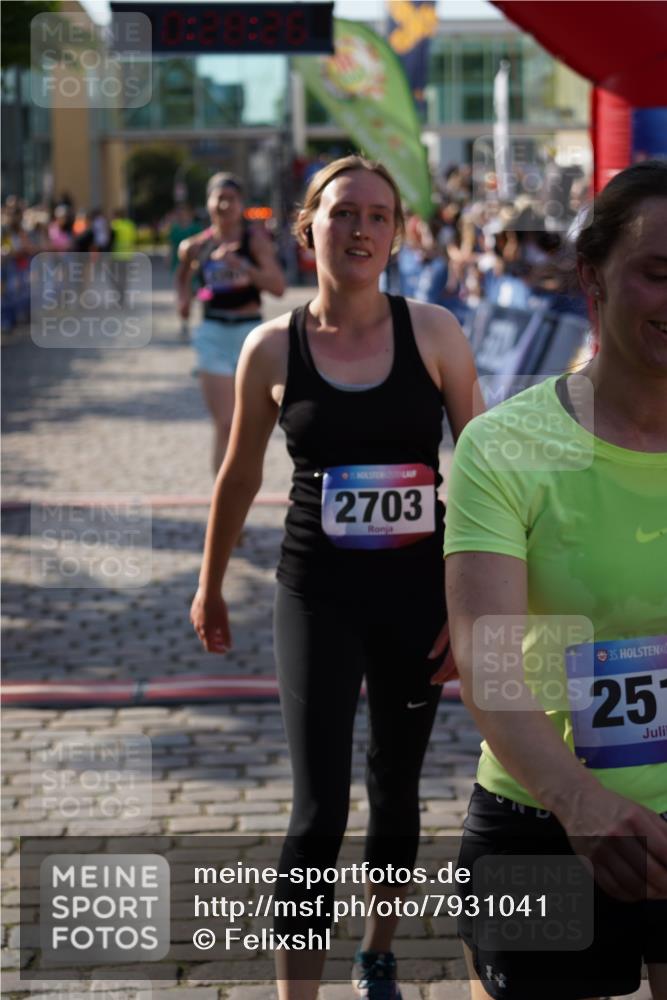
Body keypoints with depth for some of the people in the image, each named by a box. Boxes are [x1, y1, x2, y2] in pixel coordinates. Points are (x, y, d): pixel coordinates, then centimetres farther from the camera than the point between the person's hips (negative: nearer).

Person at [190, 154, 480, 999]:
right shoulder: (272, 348, -5)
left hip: (419, 590, 2)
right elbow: (239, 478, 8)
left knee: (396, 790, 17)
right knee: (319, 813, -9)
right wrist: (210, 588, 16)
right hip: (317, 593, -1)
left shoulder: (433, 333, -6)